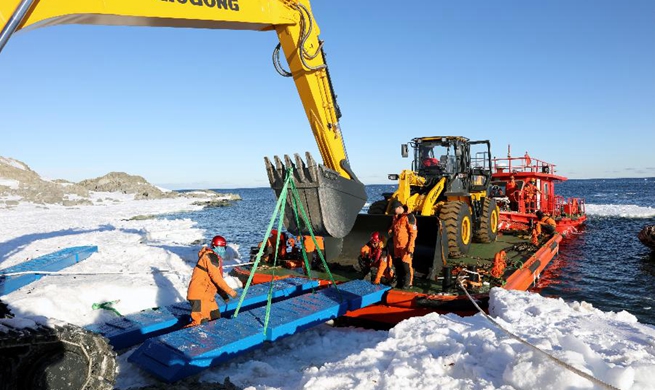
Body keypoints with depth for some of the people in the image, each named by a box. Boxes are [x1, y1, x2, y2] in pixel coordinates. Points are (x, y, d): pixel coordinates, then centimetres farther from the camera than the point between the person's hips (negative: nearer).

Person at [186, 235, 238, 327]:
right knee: (200, 322, -15)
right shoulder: (211, 257, -13)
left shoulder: (216, 258, 19)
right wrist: (229, 290, -16)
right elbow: (216, 277, -20)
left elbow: (217, 278, 22)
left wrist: (223, 294, 14)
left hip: (207, 296, 11)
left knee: (216, 317, 17)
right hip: (199, 295, -11)